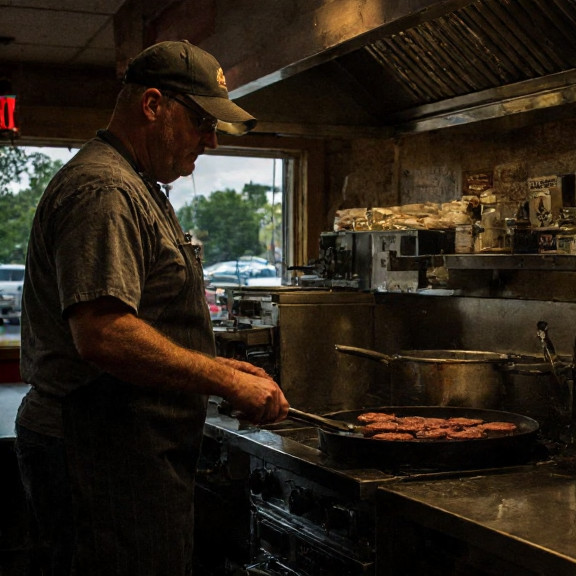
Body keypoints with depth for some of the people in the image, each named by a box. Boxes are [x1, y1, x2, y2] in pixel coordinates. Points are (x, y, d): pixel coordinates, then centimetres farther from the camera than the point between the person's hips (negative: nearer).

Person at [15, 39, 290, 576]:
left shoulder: (134, 189, 20)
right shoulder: (102, 190, -16)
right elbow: (103, 336, -27)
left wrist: (216, 367, 14)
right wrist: (227, 382, -19)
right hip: (102, 459, -11)